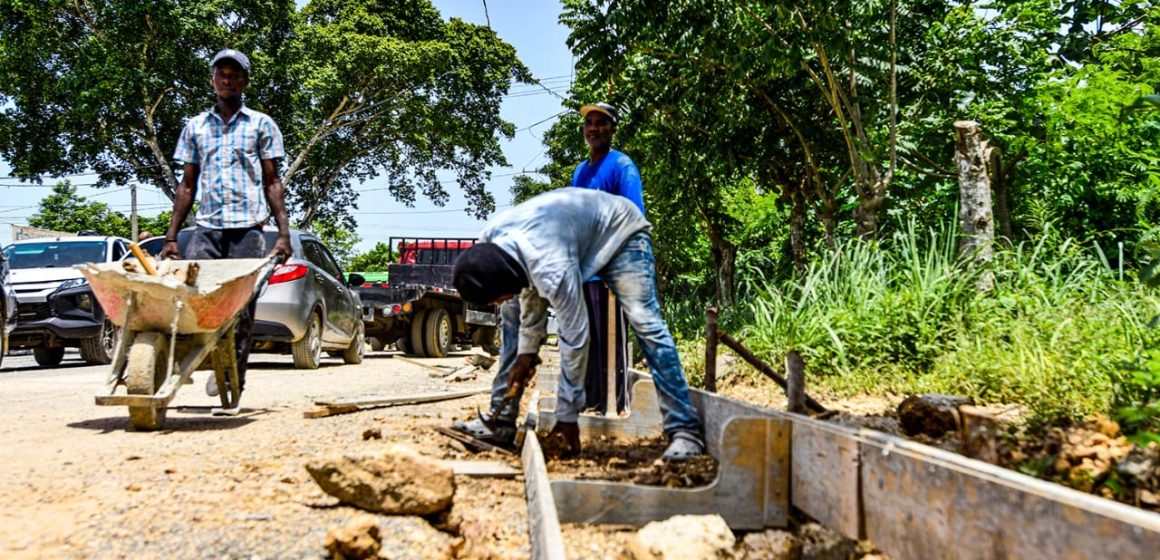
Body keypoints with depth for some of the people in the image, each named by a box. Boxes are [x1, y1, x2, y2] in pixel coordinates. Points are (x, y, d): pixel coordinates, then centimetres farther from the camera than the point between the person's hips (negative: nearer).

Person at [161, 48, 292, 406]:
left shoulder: (261, 125, 10)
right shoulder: (195, 127, 17)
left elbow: (272, 183, 7)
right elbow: (187, 185, 18)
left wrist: (284, 233, -3)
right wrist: (171, 237, 11)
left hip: (248, 229, -2)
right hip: (207, 228, 2)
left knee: (241, 309, -2)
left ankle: (234, 378, 8)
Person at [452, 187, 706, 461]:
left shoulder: (552, 268, -44)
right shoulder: (489, 241, -22)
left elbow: (575, 338, -35)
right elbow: (531, 287, -3)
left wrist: (567, 417, -26)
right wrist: (527, 348, -1)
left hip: (620, 233, -8)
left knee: (645, 323, -24)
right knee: (514, 315, 5)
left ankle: (684, 430, -22)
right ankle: (503, 418, 15)